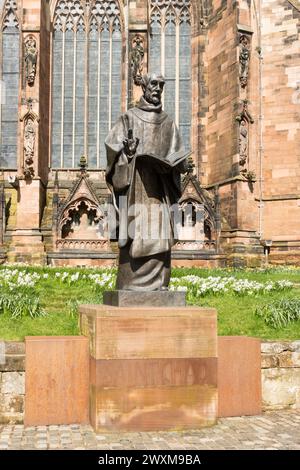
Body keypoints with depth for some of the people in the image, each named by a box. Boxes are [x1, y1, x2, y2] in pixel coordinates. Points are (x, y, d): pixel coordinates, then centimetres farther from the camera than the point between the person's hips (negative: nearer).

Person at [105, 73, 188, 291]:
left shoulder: (168, 122, 16)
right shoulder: (129, 118, 7)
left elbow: (178, 156, 13)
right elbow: (112, 143, -1)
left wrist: (178, 164, -9)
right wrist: (125, 150, -22)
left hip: (159, 189, 3)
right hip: (135, 186, -3)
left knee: (160, 237, -2)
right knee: (135, 236, -8)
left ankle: (158, 285, 1)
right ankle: (130, 285, -5)